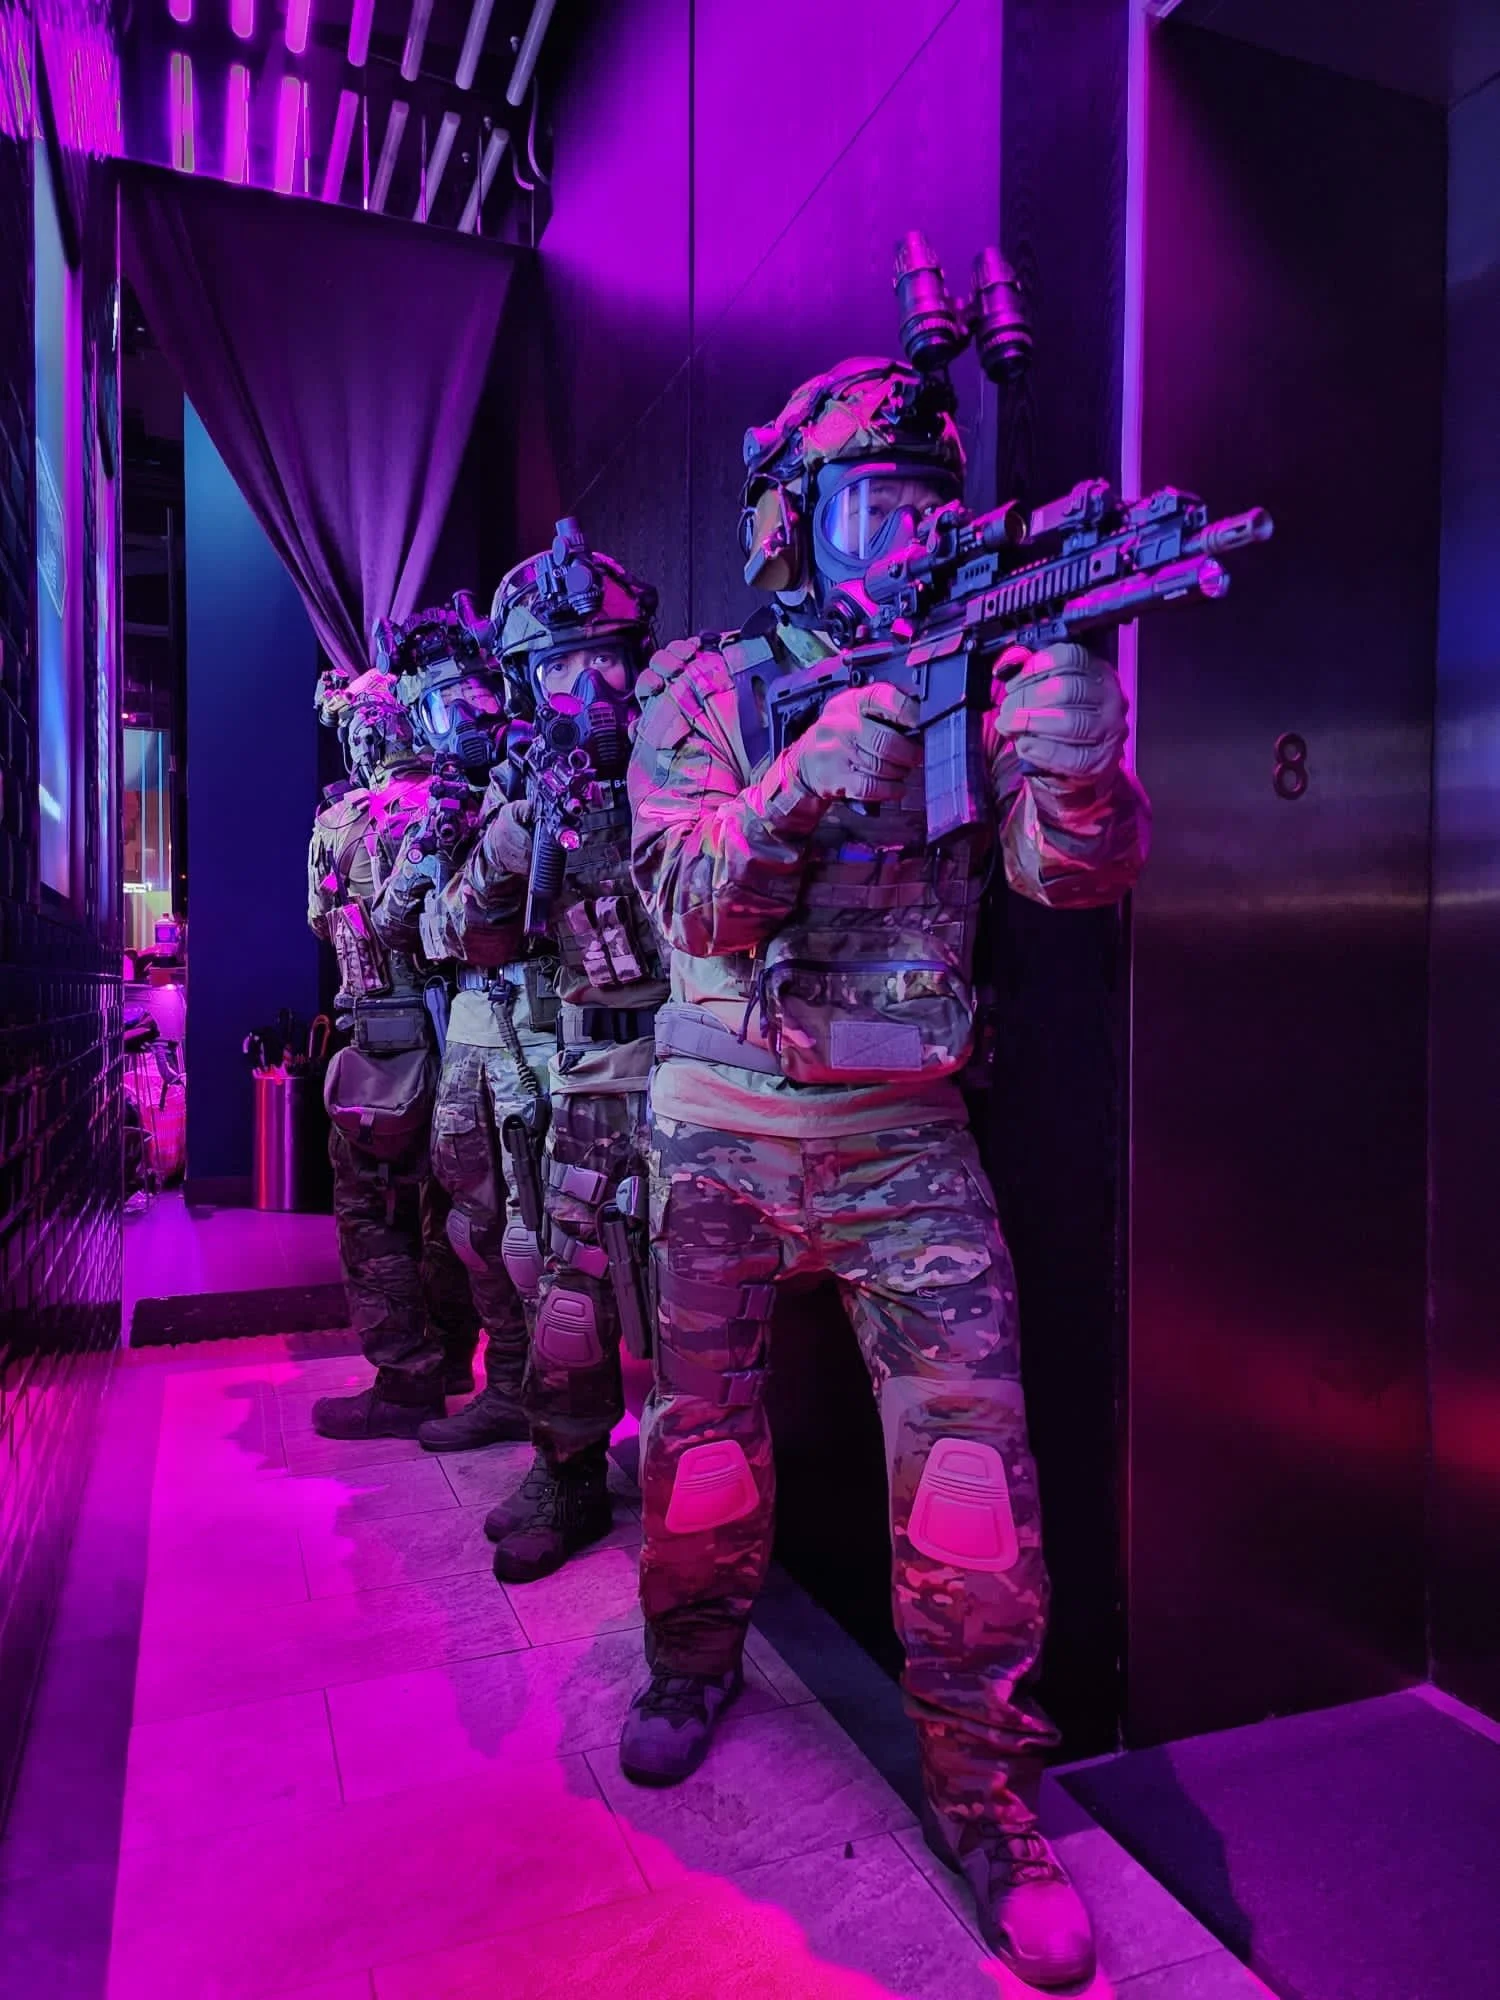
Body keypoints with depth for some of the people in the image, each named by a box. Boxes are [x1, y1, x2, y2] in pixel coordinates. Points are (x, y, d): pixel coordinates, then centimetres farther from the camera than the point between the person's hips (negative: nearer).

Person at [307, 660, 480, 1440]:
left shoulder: (340, 822, -7)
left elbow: (327, 926, 4)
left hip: (385, 1041, -5)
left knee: (370, 1209, 5)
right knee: (445, 1200, 16)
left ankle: (405, 1384, 7)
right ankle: (451, 1357, 29)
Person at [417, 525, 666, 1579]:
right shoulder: (532, 784, 9)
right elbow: (466, 933, 5)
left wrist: (615, 828, -22)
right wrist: (510, 841, -12)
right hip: (592, 1059, 4)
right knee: (574, 1267, 10)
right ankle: (568, 1474, 27)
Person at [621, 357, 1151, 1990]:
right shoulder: (700, 691, 1)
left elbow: (1076, 871, -6)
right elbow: (696, 900, -12)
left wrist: (1071, 737, -26)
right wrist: (810, 779, -28)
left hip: (907, 1137, 1)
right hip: (724, 1129, 0)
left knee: (970, 1442, -4)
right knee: (704, 1421, 12)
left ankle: (984, 1785, 15)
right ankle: (693, 1660, 39)